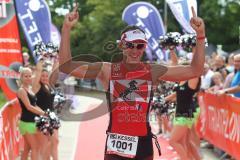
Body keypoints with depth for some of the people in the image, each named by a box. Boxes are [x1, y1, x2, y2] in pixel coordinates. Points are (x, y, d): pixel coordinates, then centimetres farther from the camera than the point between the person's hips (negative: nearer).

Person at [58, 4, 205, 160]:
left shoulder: (153, 71, 1)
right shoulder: (107, 70, -2)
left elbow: (195, 70, -1)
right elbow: (66, 66, -7)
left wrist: (201, 34, -11)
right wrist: (66, 29, -17)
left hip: (143, 142, 1)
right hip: (116, 142, -1)